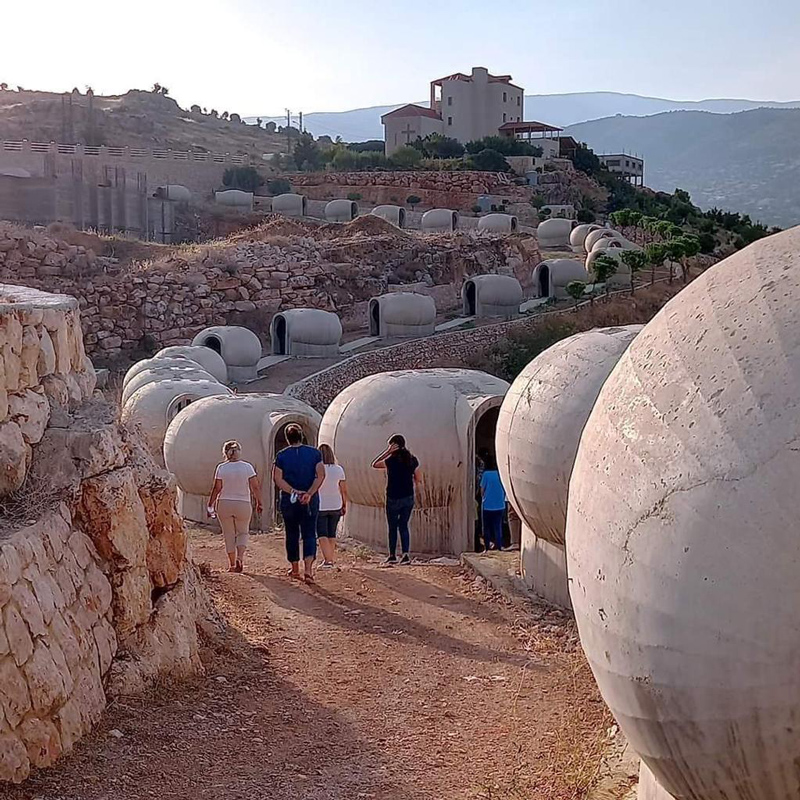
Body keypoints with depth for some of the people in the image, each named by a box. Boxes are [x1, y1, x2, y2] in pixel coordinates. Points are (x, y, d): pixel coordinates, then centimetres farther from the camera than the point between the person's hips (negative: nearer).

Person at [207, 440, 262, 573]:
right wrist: (258, 503, 5)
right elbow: (255, 487, -6)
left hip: (224, 504, 0)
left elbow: (217, 489, -5)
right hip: (243, 504, 0)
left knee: (229, 535, 11)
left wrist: (210, 505, 4)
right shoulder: (247, 467, -4)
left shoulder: (221, 468, -4)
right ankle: (240, 556, -8)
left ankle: (232, 564, 13)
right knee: (243, 532, 16)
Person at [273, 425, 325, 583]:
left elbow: (278, 478, -10)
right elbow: (321, 475, -9)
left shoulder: (282, 455, 0)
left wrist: (293, 491, -14)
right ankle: (308, 569, -17)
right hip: (310, 501, 0)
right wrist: (309, 493, -15)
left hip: (289, 500, 0)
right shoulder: (314, 453, 1)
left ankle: (295, 570, 21)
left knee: (292, 535, 13)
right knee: (309, 534, 1)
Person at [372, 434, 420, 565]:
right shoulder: (412, 460, -2)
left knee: (392, 527, 11)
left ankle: (392, 555, 17)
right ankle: (406, 554, 1)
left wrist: (387, 451, -3)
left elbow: (374, 465, 1)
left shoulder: (391, 461, -14)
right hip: (408, 498, 4)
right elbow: (418, 479, 4)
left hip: (393, 499, -4)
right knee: (403, 525, 13)